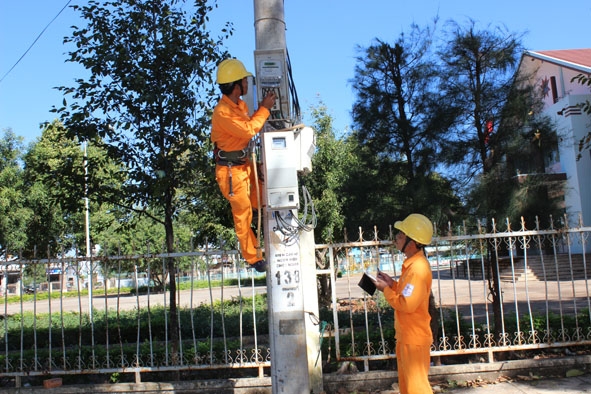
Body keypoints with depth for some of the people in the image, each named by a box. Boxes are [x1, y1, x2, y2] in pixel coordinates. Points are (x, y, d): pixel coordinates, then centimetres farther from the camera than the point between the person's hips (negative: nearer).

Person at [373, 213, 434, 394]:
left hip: (415, 338, -10)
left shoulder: (418, 268, -24)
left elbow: (407, 304, -27)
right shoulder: (412, 263, 8)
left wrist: (385, 290, -16)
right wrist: (393, 284, 4)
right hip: (406, 336, 10)